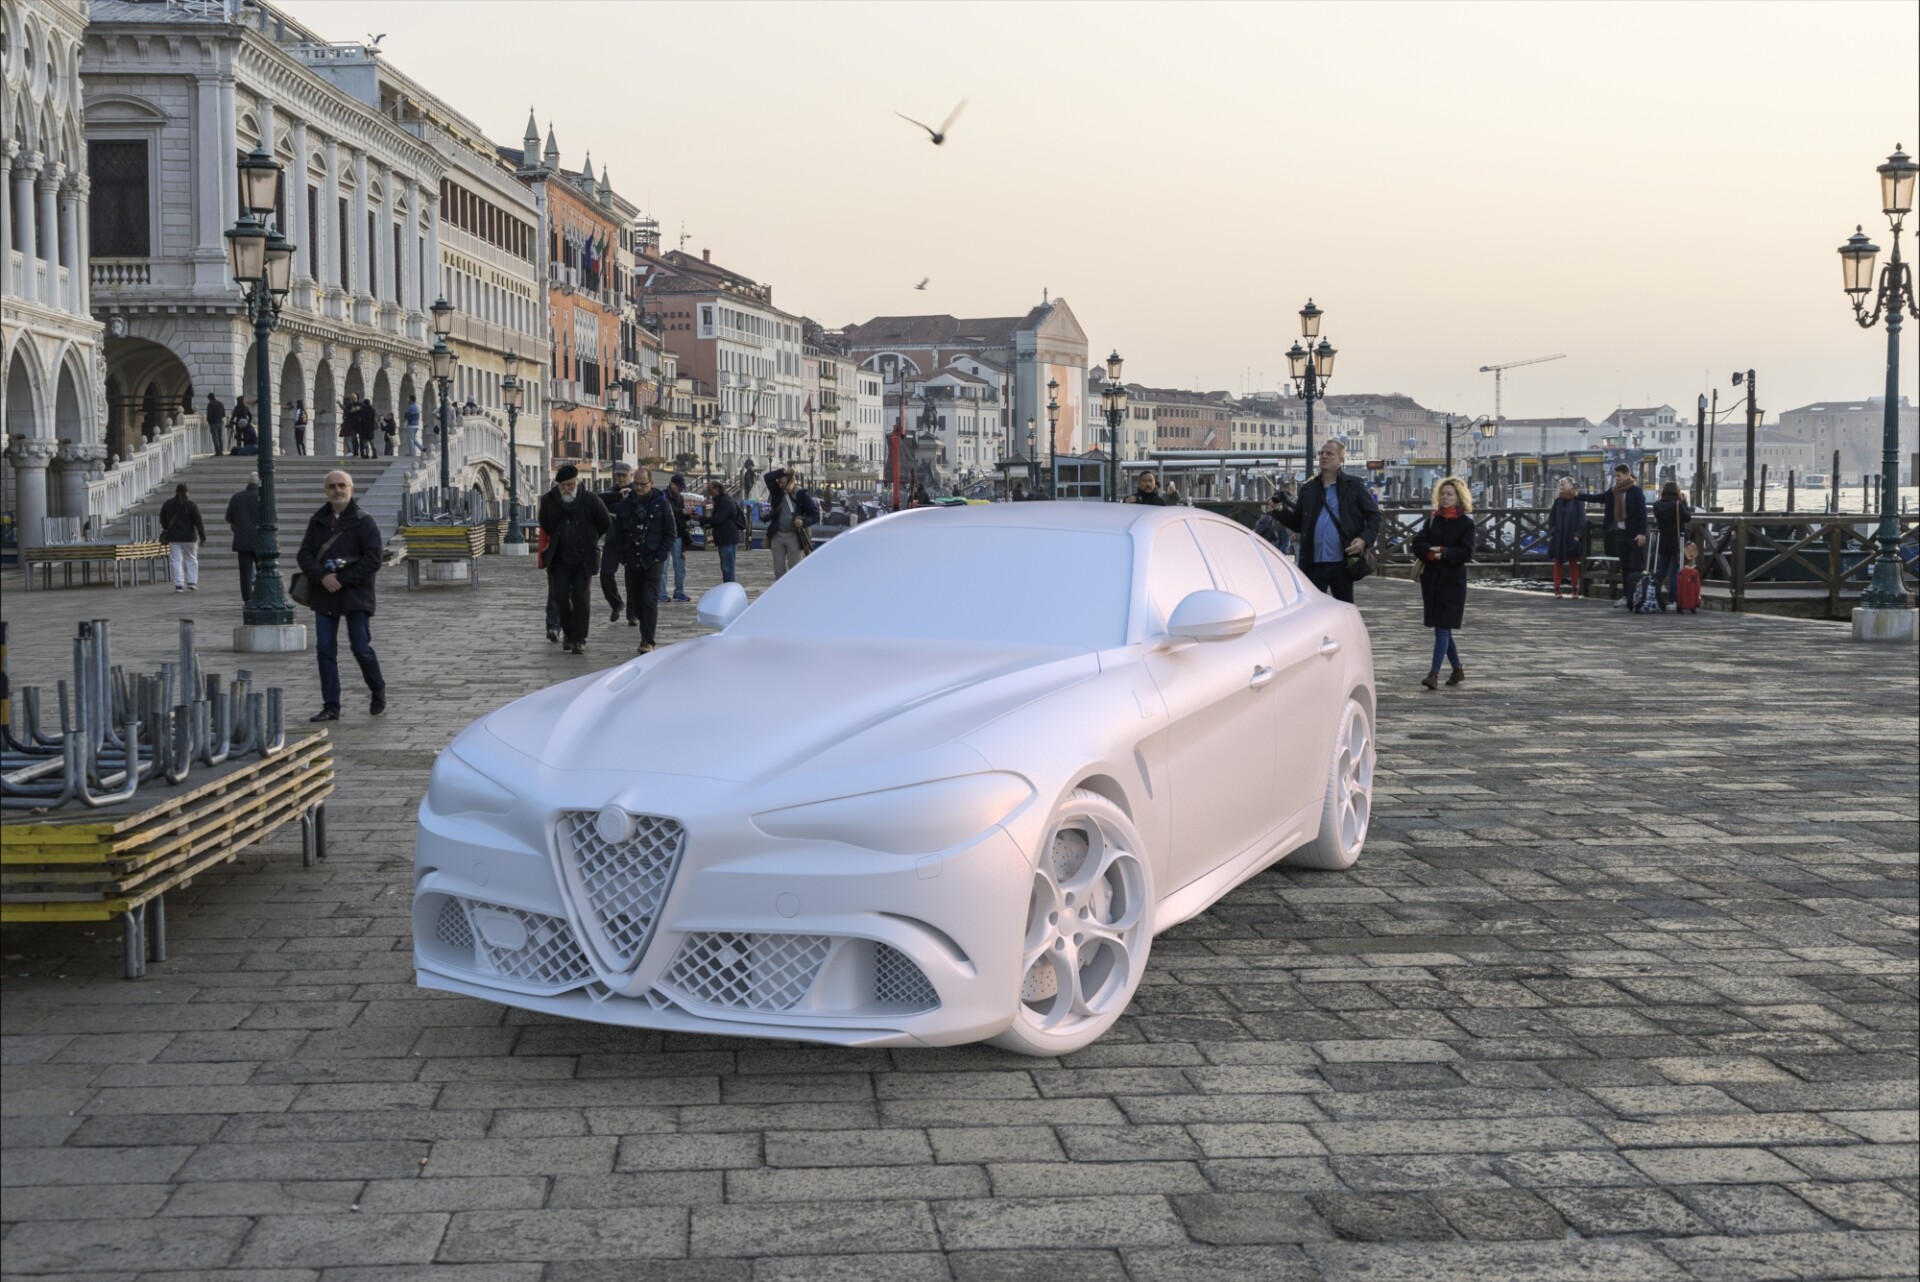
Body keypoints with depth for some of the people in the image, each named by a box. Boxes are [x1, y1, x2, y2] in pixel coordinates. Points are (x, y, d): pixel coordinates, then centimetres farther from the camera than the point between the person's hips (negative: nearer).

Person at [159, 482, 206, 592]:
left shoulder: (167, 504, 2)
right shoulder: (191, 505, -7)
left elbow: (163, 521, 12)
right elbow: (199, 522, -8)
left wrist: (166, 531, 27)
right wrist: (202, 536, -4)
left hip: (173, 538, 2)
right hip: (189, 537, -2)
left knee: (176, 560, 2)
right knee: (191, 559, 10)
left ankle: (179, 584, -5)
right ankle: (192, 583, 9)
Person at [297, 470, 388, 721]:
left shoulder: (364, 522, -4)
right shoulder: (318, 521, 10)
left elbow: (372, 560, -11)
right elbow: (304, 554, 4)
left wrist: (342, 579, -16)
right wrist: (323, 576, -14)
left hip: (356, 595, -4)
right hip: (324, 596, 4)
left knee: (361, 648, -4)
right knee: (325, 651, 2)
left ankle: (378, 690, 22)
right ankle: (331, 707, 8)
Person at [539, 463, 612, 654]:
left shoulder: (590, 499, -9)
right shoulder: (548, 500, -3)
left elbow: (606, 524, 2)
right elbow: (545, 526, 13)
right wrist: (558, 541, 13)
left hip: (583, 559, -2)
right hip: (560, 558, 2)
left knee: (580, 597, -4)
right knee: (560, 596, -2)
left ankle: (579, 640, 1)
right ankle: (569, 633, 18)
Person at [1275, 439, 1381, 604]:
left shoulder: (1353, 485, 3)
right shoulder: (1308, 489, 12)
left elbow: (1374, 515, 3)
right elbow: (1298, 524, 15)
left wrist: (1364, 539, -13)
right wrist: (1281, 512, -3)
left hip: (1342, 563, -2)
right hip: (1314, 564, 2)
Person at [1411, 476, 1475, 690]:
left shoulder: (1466, 523, -1)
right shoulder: (1433, 520, 12)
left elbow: (1466, 552, -11)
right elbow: (1417, 543, 1)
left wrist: (1444, 552, -20)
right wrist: (1430, 552, -17)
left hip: (1452, 580, -5)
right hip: (1431, 579, 5)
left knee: (1442, 627, -11)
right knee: (1442, 628, 12)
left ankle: (1434, 674, -15)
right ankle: (1457, 670, 26)